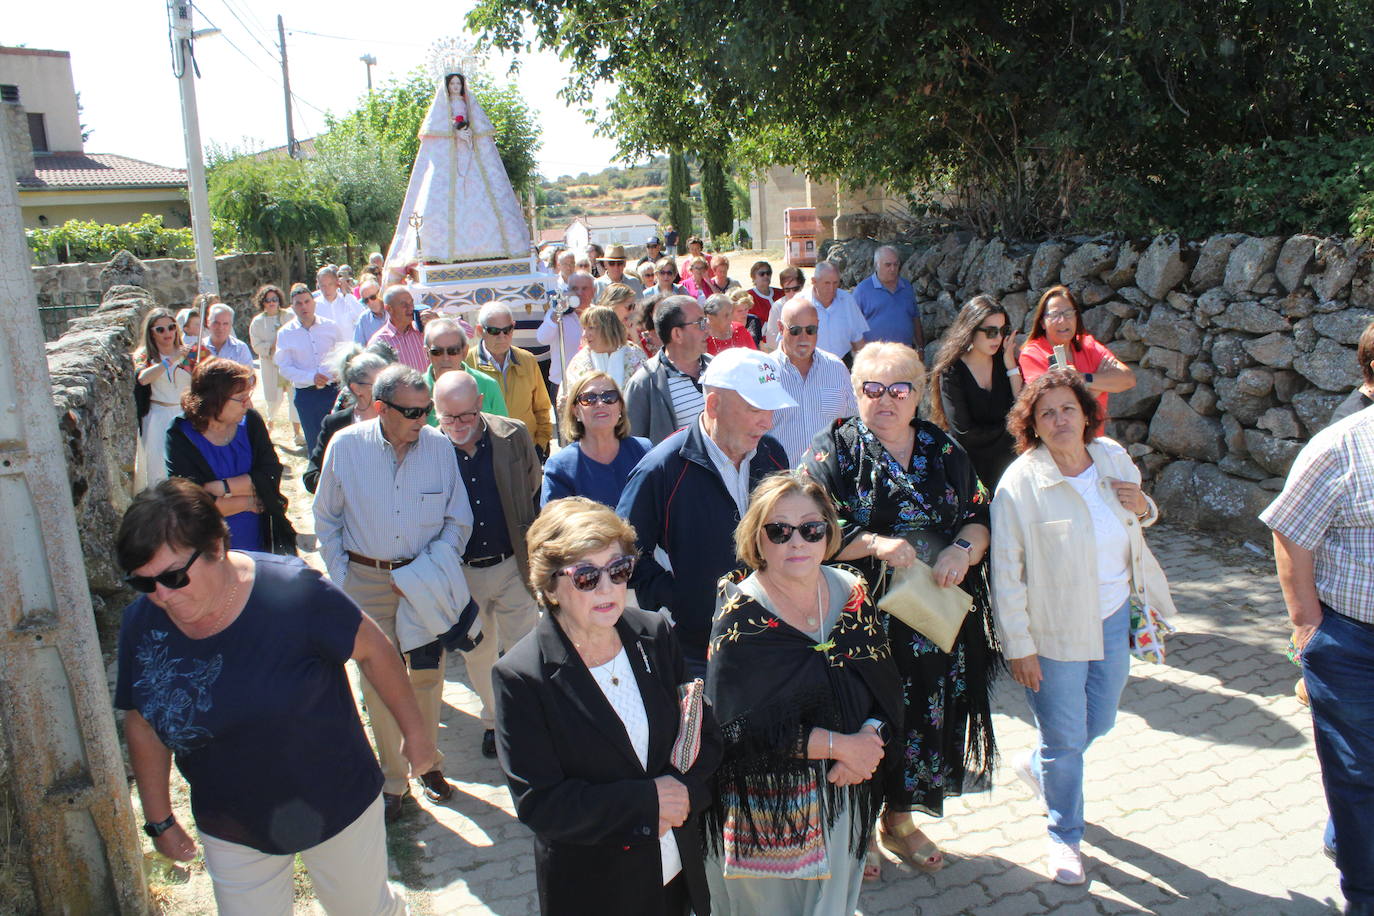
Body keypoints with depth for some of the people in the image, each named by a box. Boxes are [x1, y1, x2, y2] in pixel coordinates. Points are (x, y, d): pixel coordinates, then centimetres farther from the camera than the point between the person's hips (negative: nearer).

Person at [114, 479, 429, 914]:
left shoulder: (293, 594, -27)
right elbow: (143, 724, 1)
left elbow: (372, 649, -14)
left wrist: (414, 732, -4)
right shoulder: (142, 625, -14)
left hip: (337, 808, -2)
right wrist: (159, 820, 10)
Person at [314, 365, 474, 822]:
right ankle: (392, 780, 25)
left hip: (426, 581, 0)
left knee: (428, 676, 9)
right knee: (378, 682, 8)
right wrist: (341, 577, 0)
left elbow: (459, 519, 2)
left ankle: (427, 762, 32)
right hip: (367, 582, 0)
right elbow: (326, 519, 5)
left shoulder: (439, 446, -7)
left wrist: (427, 569, -9)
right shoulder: (346, 445, -7)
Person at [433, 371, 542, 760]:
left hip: (513, 565, -1)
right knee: (478, 655, 19)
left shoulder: (514, 436, -9)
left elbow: (535, 495, 1)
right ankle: (494, 720, 43)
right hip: (462, 572, 1)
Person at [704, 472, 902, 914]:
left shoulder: (851, 593, -1)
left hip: (845, 796, 5)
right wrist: (839, 744, -20)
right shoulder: (741, 616, -17)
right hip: (767, 809, -5)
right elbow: (740, 729, -22)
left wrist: (871, 736, -17)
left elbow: (887, 690, 3)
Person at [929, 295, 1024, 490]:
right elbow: (963, 432, -15)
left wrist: (1011, 366, -10)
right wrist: (1007, 430, -5)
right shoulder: (951, 371, -11)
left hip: (1007, 465, 4)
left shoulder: (1004, 362, 2)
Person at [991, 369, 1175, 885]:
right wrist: (1019, 647, -16)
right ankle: (1065, 836, 33)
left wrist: (1142, 508, -7)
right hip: (1056, 630, -6)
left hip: (1114, 617, 6)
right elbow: (1006, 574, -17)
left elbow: (1137, 522, 17)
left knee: (1100, 721, 22)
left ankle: (1036, 766, 52)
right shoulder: (1020, 483, -20)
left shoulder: (1114, 458, -2)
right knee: (1065, 737, 9)